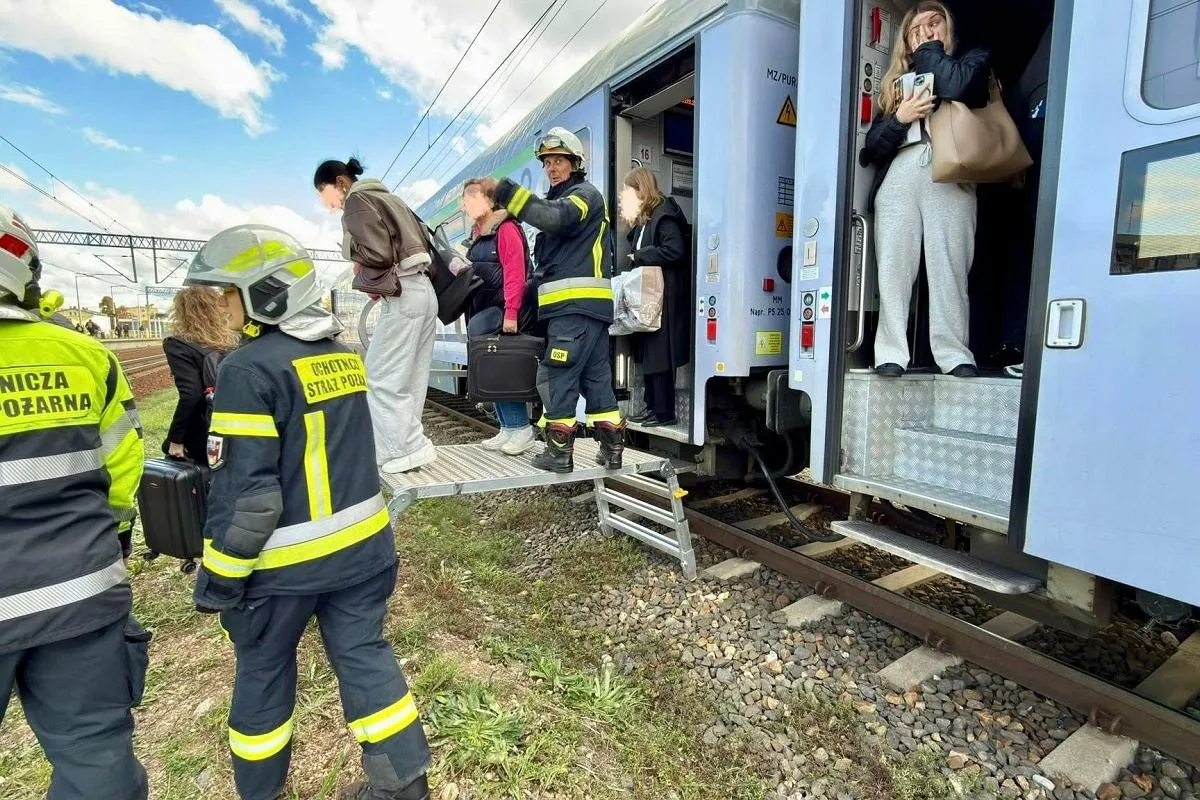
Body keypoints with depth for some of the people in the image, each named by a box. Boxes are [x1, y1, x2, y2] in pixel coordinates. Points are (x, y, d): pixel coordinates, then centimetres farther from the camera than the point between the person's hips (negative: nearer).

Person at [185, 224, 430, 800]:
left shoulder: (250, 369, -18)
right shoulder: (344, 356, 5)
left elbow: (244, 490, -20)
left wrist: (219, 577, -9)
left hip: (286, 559, -6)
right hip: (362, 542, 6)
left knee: (263, 672, 18)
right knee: (364, 655, 16)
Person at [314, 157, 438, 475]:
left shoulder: (356, 200, -3)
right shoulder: (383, 196, 24)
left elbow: (378, 254, -17)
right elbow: (422, 238, 21)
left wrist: (356, 262, 3)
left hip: (404, 295, -9)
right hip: (423, 290, 10)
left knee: (380, 377, -5)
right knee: (410, 378, 8)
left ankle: (410, 448, -5)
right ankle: (402, 446, 13)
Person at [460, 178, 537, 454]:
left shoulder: (506, 228, -8)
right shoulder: (477, 235, 20)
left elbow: (515, 273, -17)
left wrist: (511, 313, -23)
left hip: (501, 311, -9)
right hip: (482, 311, 9)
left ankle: (521, 429, -1)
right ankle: (508, 429, 13)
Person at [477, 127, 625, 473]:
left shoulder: (585, 193, 1)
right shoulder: (561, 198, 30)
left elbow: (554, 218, -23)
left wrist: (503, 189, -24)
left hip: (578, 305, -10)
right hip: (583, 305, 10)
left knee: (555, 376, -9)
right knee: (595, 378, 8)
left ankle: (560, 453, -3)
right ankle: (612, 448, 12)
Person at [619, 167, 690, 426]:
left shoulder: (664, 215, -9)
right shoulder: (643, 220, 18)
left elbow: (675, 249, -22)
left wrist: (639, 256, -15)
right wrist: (636, 258, 0)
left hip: (664, 299, -9)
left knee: (659, 355, -5)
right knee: (646, 354, 11)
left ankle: (664, 412, 4)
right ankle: (652, 406, 21)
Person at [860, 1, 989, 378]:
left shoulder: (972, 61, 24)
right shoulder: (898, 81, 28)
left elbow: (956, 86, -3)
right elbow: (872, 147, 17)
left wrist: (929, 51, 15)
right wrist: (899, 118, -3)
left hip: (951, 177, -1)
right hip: (899, 177, 2)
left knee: (949, 267, -10)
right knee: (893, 267, -9)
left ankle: (955, 353, -7)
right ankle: (890, 354, -9)